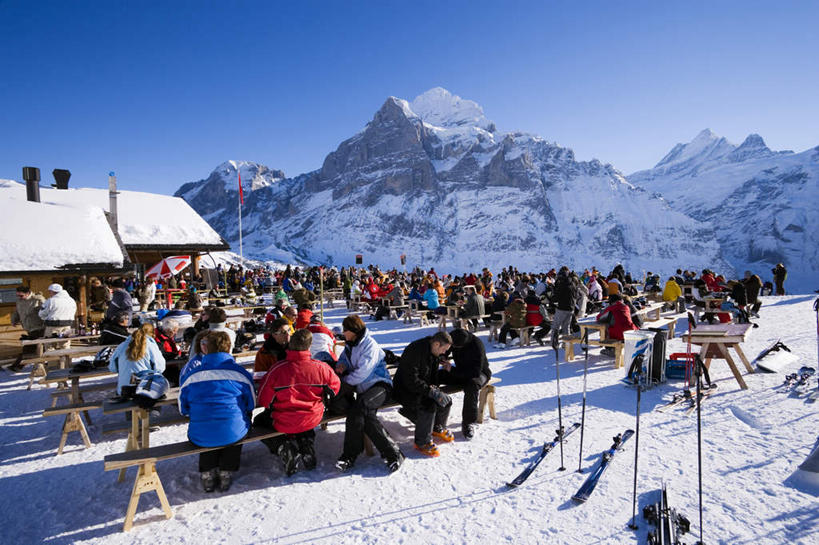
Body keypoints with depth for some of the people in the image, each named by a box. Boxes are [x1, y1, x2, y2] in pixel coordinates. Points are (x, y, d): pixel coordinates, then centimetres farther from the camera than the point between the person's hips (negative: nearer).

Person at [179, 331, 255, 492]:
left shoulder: (191, 373, -2)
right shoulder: (239, 372, -4)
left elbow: (183, 409, 10)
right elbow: (251, 404, 7)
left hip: (200, 437, 1)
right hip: (234, 434, -1)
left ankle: (207, 474, 32)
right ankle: (226, 473, 29)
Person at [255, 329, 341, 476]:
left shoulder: (277, 369, -23)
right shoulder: (321, 367, -16)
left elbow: (264, 399, -12)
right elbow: (335, 386, 1)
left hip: (284, 422, -4)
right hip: (313, 419, 4)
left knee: (259, 422, 27)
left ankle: (285, 450, 5)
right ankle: (307, 449, 18)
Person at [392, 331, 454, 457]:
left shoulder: (435, 353, 3)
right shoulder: (415, 350, -27)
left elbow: (433, 375, 16)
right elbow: (410, 380, -30)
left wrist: (434, 387, -5)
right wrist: (430, 391, -31)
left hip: (424, 388, 9)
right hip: (405, 389, -9)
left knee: (446, 400, -5)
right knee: (429, 404, -30)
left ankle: (437, 428, 20)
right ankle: (422, 442, -16)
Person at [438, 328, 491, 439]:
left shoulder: (477, 345, -30)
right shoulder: (452, 337, -12)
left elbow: (476, 371, -32)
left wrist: (452, 370, -33)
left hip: (479, 373, -6)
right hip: (461, 371, 6)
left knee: (472, 385, -40)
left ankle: (468, 423, -25)